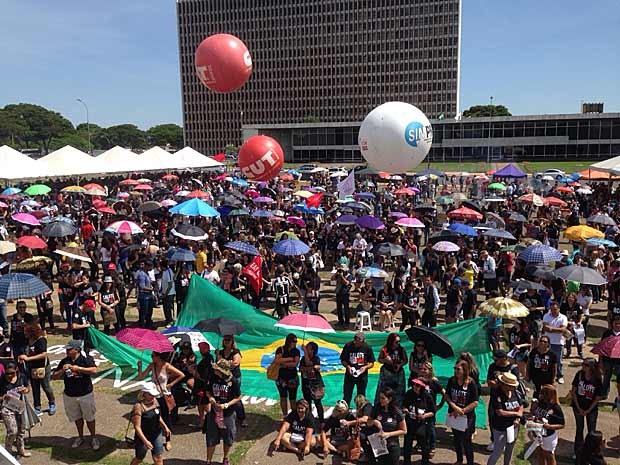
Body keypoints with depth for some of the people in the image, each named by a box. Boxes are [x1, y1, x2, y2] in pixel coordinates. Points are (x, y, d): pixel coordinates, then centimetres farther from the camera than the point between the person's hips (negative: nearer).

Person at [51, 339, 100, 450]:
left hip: (86, 394, -4)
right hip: (70, 395, 4)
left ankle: (93, 438, 25)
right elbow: (54, 377, 2)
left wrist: (78, 368, -30)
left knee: (89, 417, 9)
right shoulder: (64, 361, 0)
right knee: (77, 417, 20)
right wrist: (62, 370, -17)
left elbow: (94, 370, -28)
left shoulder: (86, 359, -14)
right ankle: (80, 437, 38)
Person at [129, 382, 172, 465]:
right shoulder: (138, 407, -24)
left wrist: (165, 427, 9)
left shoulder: (154, 402, -3)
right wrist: (145, 441, -28)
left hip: (157, 435, 5)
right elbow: (137, 427, -24)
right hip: (143, 437, -5)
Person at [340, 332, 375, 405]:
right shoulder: (348, 346, -9)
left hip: (362, 375, 0)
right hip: (349, 374, 0)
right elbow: (343, 360, 0)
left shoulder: (367, 348, -8)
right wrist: (348, 367, -18)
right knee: (347, 396, 7)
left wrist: (365, 367, -18)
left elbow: (372, 363, 1)